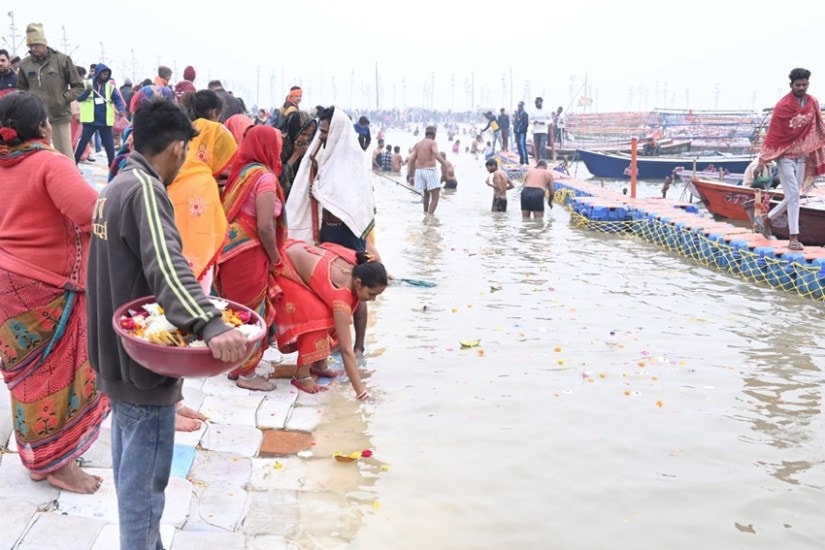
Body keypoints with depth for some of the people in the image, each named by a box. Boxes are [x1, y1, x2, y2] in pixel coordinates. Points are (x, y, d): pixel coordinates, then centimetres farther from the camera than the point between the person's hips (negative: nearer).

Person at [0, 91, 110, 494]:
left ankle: (36, 457, 32)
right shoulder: (50, 163, -16)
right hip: (46, 286, -8)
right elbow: (91, 211, -32)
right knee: (57, 371, 4)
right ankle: (58, 463, 15)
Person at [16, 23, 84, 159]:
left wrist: (63, 99, -12)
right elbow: (21, 90, 18)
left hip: (60, 117, -3)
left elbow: (78, 86, 1)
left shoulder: (62, 60, -4)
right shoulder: (25, 64, 5)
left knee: (66, 158, 1)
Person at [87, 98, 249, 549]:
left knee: (131, 468, 22)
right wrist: (210, 324, -52)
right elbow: (167, 265, -38)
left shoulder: (116, 186, 11)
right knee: (145, 475, 1)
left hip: (118, 354, 10)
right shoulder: (144, 189, -20)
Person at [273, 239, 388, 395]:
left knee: (330, 316, 2)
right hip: (282, 269, -9)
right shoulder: (341, 293, -35)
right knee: (316, 317, -21)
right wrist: (361, 392, -34)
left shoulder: (357, 262, -15)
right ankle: (302, 375, -10)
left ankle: (318, 363, 13)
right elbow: (346, 350, -34)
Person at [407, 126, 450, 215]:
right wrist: (444, 163, -30)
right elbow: (436, 154, -23)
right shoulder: (432, 143, -3)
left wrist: (411, 175, 12)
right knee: (435, 197, -8)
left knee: (426, 194, 26)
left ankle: (426, 214, 35)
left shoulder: (418, 144, 14)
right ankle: (430, 216, -21)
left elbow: (411, 160, 9)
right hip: (429, 170, -7)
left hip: (419, 171, 7)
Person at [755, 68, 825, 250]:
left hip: (802, 157, 5)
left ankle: (766, 219, 30)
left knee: (792, 197, 9)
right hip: (785, 156, -5)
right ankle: (793, 237, -5)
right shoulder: (782, 106, -11)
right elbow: (772, 134, -10)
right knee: (793, 195, -10)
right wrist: (762, 162, -12)